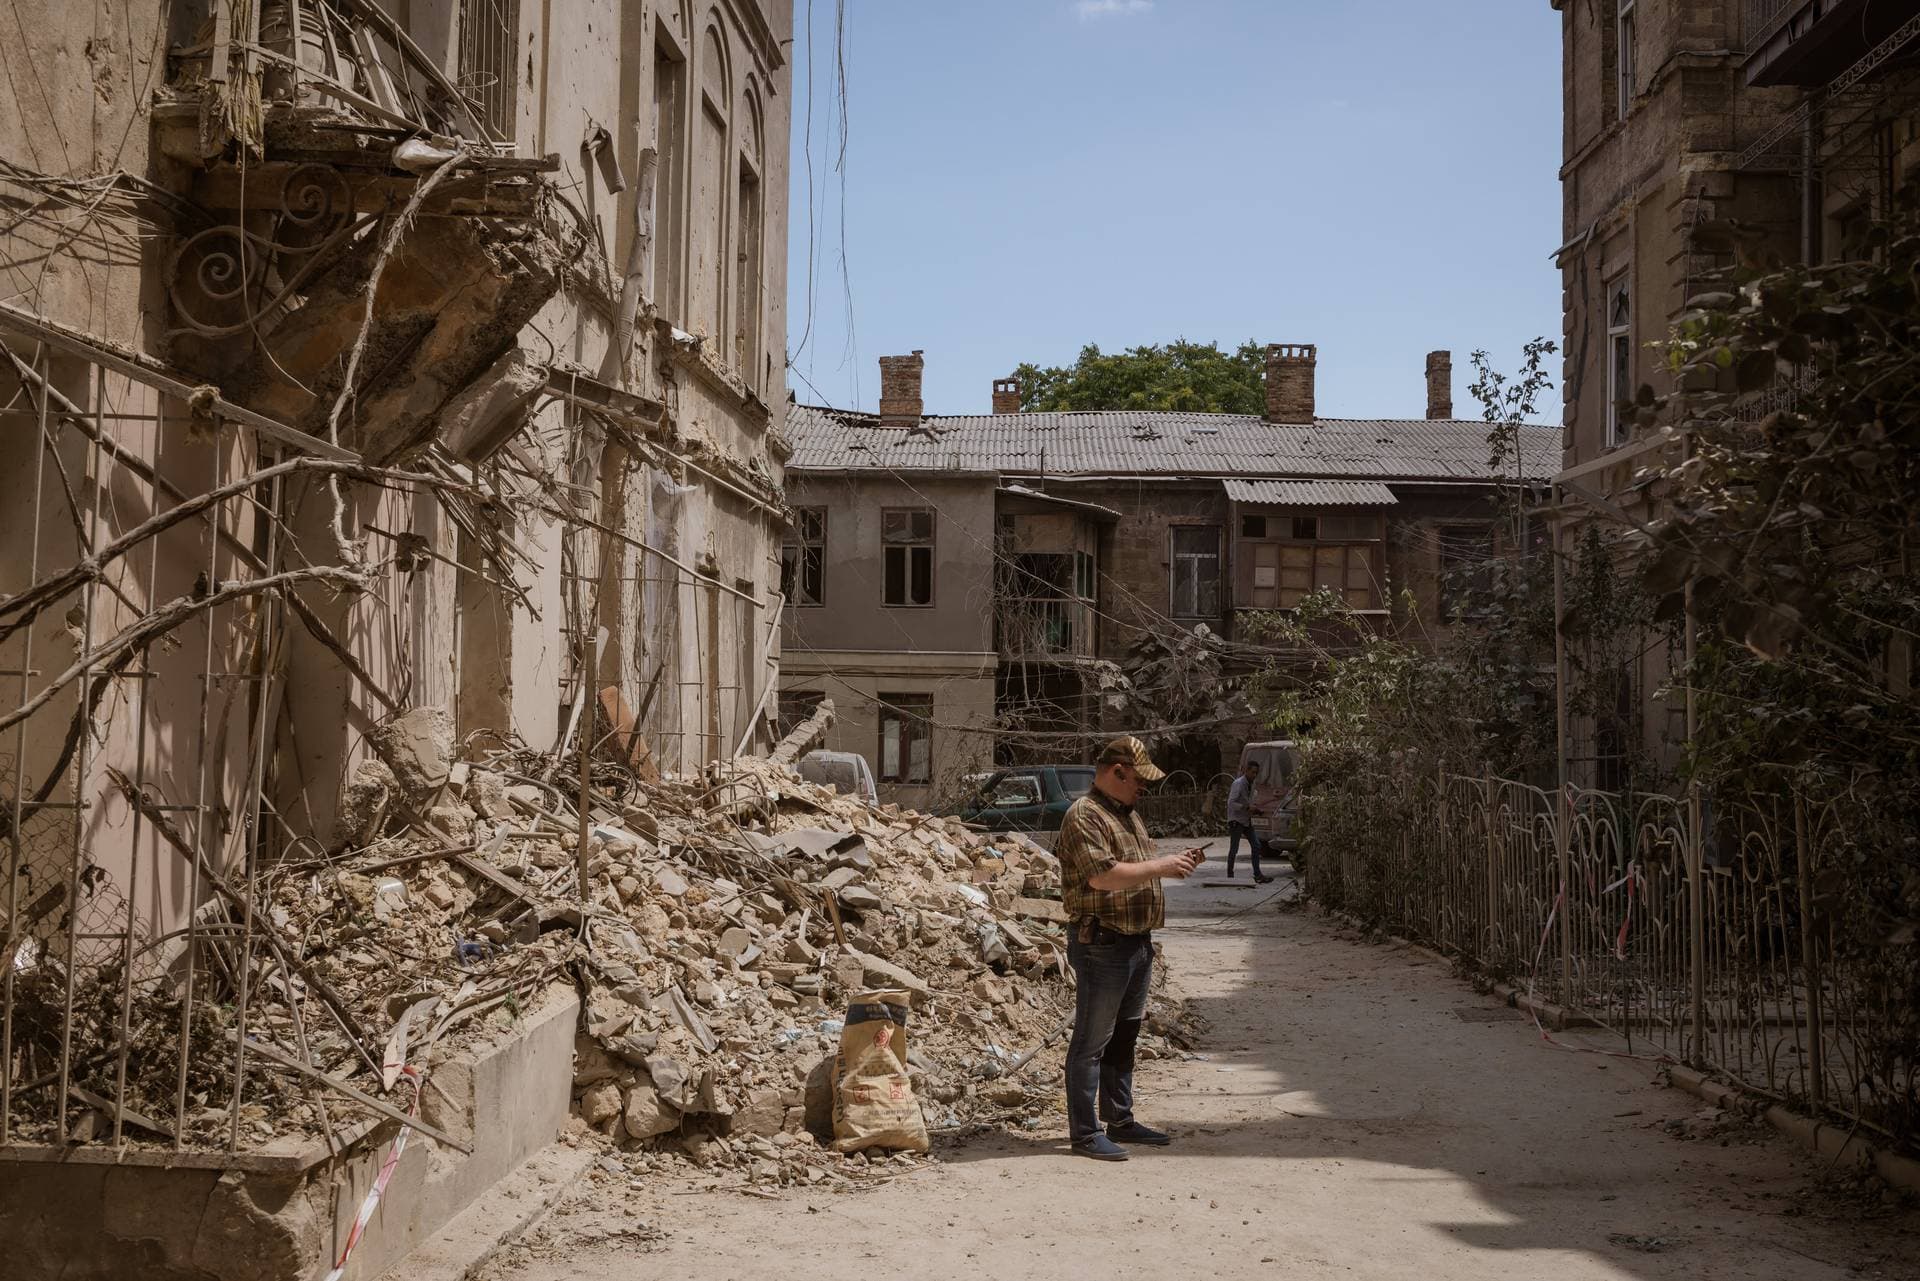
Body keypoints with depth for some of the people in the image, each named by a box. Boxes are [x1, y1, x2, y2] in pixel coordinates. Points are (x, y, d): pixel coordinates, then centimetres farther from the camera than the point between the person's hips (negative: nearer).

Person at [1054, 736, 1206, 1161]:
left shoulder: (1128, 814, 17)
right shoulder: (1084, 815, -15)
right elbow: (1102, 875, -26)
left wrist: (1174, 863, 9)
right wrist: (1160, 866, -19)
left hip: (1137, 942, 10)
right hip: (1101, 944, -10)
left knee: (1123, 1037, 17)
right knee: (1092, 1041, -3)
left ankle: (1120, 1120, 28)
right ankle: (1084, 1134, 1)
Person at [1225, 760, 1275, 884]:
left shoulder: (1252, 783, 9)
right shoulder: (1238, 783, -16)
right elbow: (1231, 803, -23)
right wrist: (1247, 807, -26)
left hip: (1247, 820, 8)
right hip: (1236, 820, -8)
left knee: (1256, 845, 3)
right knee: (1234, 849, -4)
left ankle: (1257, 874, 6)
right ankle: (1230, 876, 3)